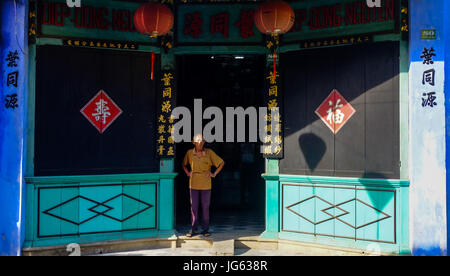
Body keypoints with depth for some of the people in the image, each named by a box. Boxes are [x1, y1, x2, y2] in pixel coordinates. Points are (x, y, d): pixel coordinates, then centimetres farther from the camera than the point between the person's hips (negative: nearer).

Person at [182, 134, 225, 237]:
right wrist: (187, 173, 6)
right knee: (193, 207, 5)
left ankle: (205, 229, 15)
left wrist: (214, 174, -1)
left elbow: (222, 162, 4)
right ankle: (193, 229, 15)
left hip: (206, 185, -1)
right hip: (193, 184, 1)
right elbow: (184, 164, 20)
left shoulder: (209, 152, -5)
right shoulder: (190, 153, 0)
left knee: (205, 207, 5)